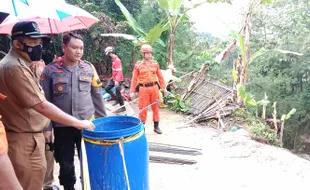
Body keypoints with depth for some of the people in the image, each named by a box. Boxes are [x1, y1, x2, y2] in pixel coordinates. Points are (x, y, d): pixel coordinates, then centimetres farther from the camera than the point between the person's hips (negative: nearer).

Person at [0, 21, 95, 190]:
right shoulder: (15, 68, -21)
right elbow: (42, 106, -26)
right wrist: (78, 123, -21)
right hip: (24, 141, -10)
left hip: (31, 136, 10)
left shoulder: (20, 64, 12)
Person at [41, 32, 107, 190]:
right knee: (66, 165, 12)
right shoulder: (50, 70, -5)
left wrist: (103, 120, 8)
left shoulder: (89, 68, 1)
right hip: (62, 127, -1)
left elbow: (97, 96, 7)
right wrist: (47, 128, -3)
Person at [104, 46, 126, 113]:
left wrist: (117, 80, -35)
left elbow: (119, 71, -28)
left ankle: (122, 107, 8)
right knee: (107, 88, 15)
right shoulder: (113, 59, 8)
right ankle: (117, 99, 25)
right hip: (114, 78, 10)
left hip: (118, 80, -10)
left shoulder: (117, 60, -21)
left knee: (118, 93, -4)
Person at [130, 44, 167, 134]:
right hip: (143, 89, -2)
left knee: (155, 107, 9)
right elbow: (134, 79, -1)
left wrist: (164, 88, 5)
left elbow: (160, 76, 8)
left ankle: (156, 126, 22)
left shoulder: (155, 63, 6)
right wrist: (132, 91, -4)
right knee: (143, 108, 2)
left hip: (154, 87, 2)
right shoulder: (138, 65, 0)